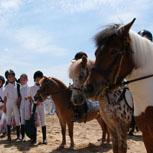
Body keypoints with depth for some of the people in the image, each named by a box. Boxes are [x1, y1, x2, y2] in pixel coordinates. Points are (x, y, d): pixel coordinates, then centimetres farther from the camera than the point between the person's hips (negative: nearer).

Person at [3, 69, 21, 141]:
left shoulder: (18, 85, 2)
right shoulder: (7, 87, -1)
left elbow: (20, 94, 9)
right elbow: (5, 97, 2)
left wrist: (19, 101, -4)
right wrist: (4, 107, 1)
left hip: (16, 104, 0)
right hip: (9, 103, 0)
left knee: (17, 119, -3)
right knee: (8, 119, 6)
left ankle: (18, 135, 8)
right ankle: (8, 135, 15)